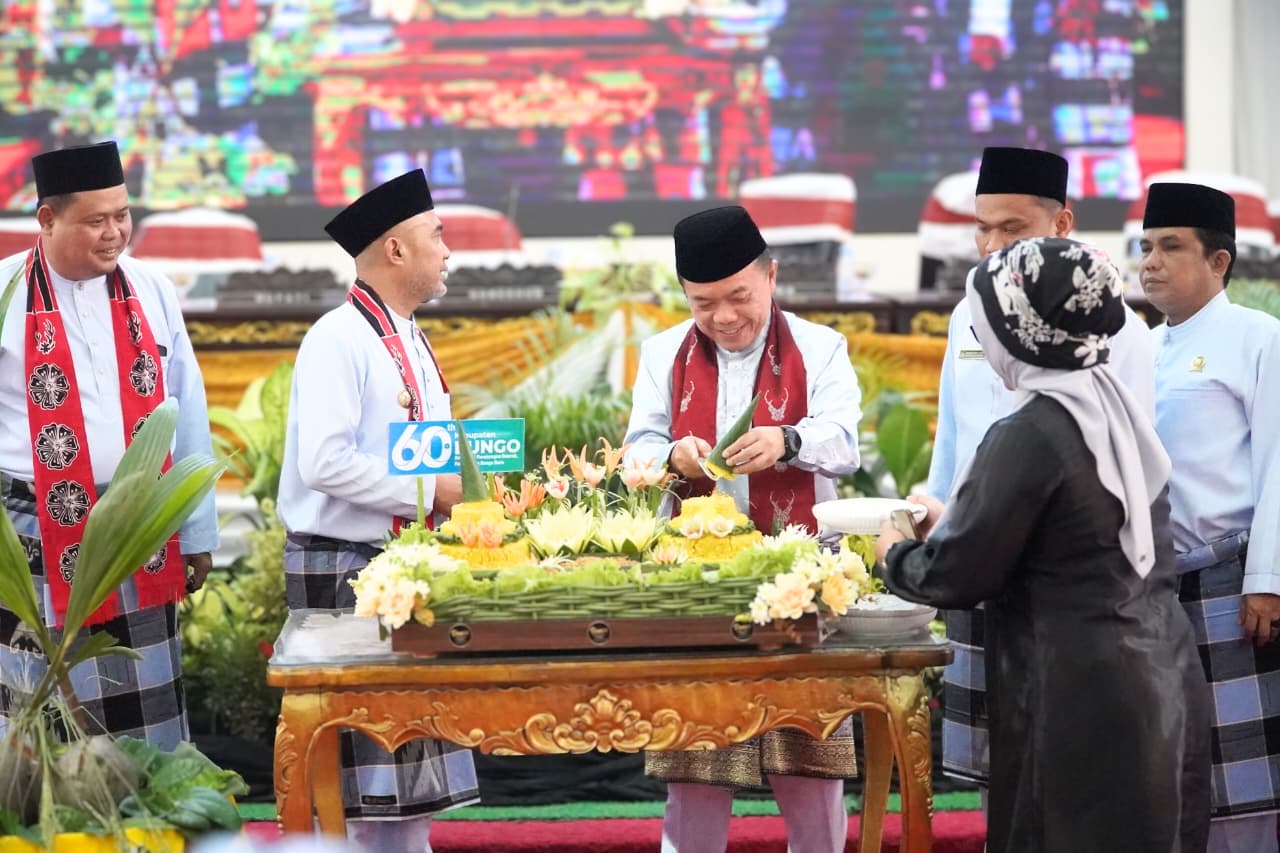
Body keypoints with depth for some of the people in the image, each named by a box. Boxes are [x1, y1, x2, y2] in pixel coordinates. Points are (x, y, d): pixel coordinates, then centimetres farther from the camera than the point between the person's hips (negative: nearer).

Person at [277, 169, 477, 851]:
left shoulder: (410, 341, 16)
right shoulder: (339, 340, -14)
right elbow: (324, 462, -23)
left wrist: (456, 488, 7)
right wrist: (425, 492, -18)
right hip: (345, 566, -9)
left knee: (412, 744, 12)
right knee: (373, 751, -7)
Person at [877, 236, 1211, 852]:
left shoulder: (1030, 436, -18)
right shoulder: (1118, 412, 6)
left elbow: (956, 575, -12)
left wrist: (895, 556, 8)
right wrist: (952, 520, 26)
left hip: (1081, 710, -8)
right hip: (1162, 685, 8)